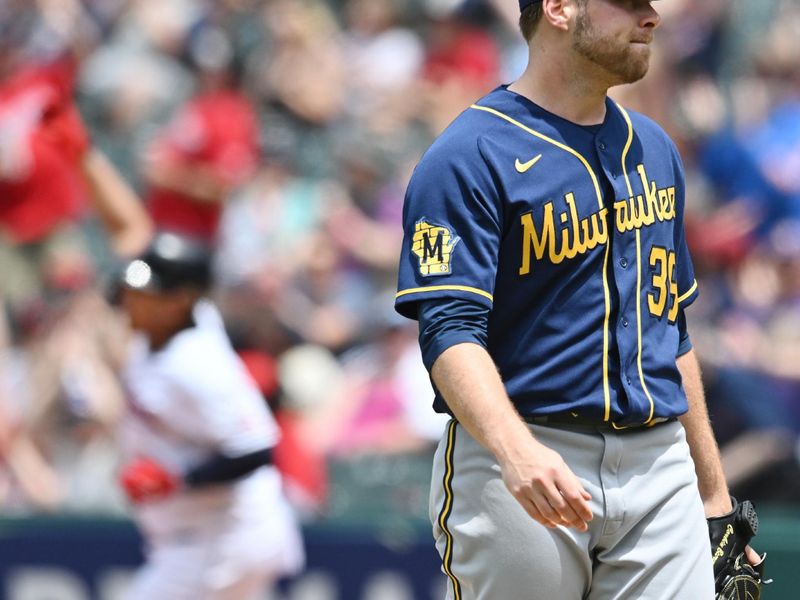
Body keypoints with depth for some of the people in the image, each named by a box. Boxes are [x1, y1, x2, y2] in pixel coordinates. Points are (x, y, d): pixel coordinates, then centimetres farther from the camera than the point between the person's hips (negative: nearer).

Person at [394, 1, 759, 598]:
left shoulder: (655, 150, 16)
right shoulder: (469, 157, -6)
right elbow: (450, 331, -17)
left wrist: (713, 492, 18)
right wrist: (516, 452, -34)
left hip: (658, 464, 5)